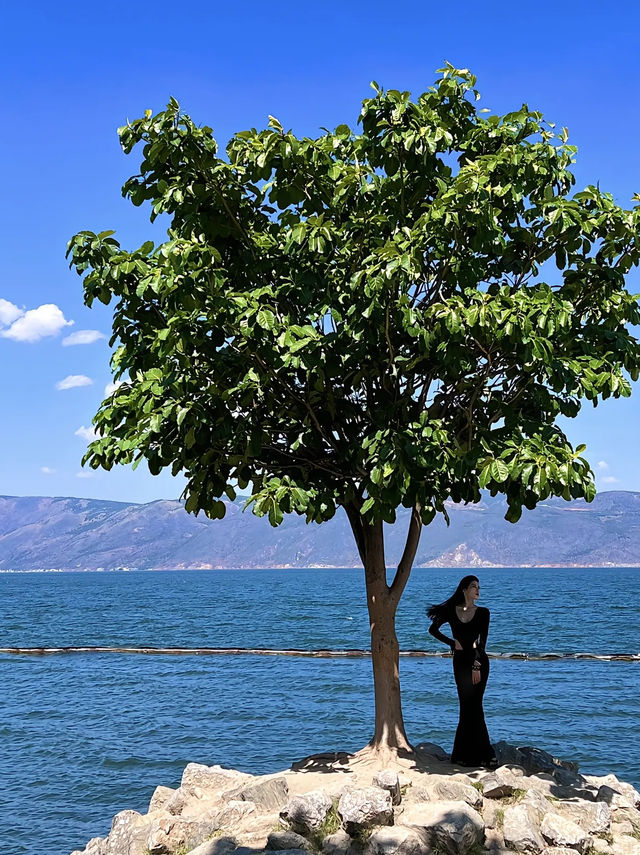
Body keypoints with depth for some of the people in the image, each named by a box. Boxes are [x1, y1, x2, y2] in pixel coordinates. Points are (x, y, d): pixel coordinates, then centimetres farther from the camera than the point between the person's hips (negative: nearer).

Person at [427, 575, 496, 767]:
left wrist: (477, 666, -12)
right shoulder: (451, 611, 5)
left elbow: (482, 640, -3)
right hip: (461, 662, 1)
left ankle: (467, 755, 3)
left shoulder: (483, 612, 3)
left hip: (479, 661, -1)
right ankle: (483, 753, 7)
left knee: (471, 706, -4)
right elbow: (433, 629, 12)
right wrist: (452, 642, -1)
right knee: (469, 706, 0)